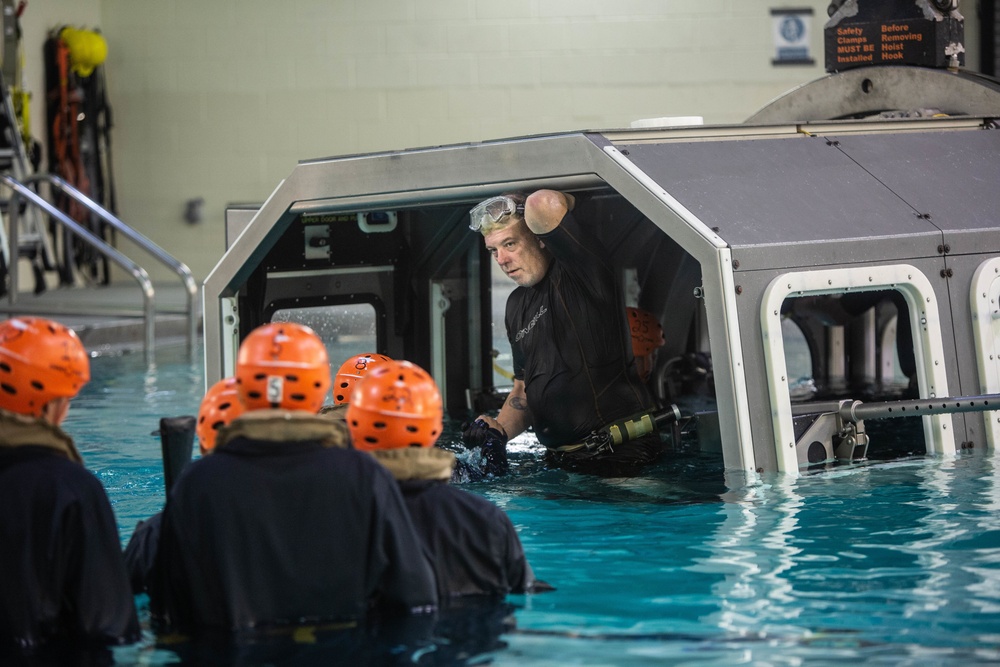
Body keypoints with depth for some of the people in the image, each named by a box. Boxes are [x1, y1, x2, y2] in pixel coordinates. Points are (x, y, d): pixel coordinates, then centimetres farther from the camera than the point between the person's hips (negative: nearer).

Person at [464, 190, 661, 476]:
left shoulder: (578, 274, -8)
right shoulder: (517, 305, 19)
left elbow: (542, 204, -27)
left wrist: (565, 201, -2)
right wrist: (499, 429, 4)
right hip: (562, 460, 8)